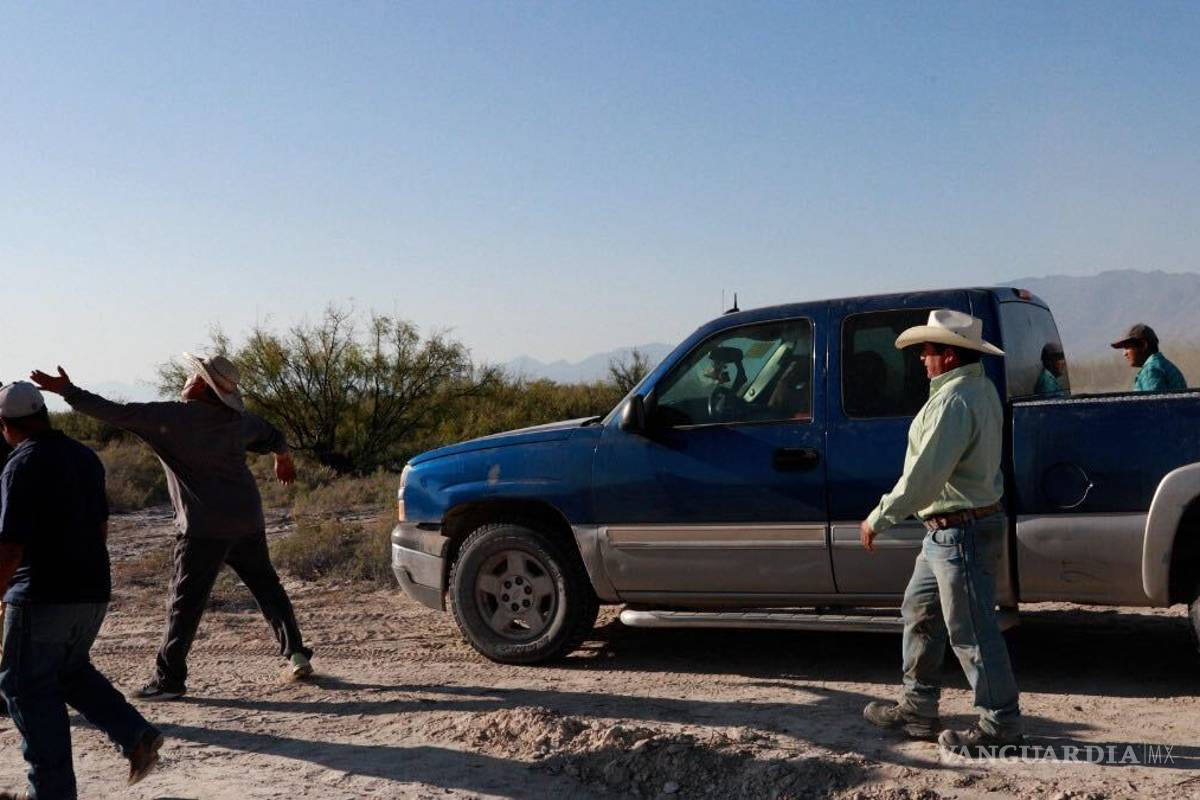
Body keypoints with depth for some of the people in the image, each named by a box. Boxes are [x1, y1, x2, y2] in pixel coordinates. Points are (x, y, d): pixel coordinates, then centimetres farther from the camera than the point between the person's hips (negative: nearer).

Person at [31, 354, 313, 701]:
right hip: (248, 522, 6)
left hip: (204, 529, -6)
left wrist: (67, 390, -7)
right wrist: (283, 458, 47)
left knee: (186, 601, 1)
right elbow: (271, 434, 25)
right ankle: (295, 651, 16)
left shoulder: (172, 417, -12)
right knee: (266, 586, 17)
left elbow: (118, 413, -15)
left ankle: (169, 678, 4)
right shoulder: (238, 419, 7)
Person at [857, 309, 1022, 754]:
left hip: (962, 533, -11)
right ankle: (918, 709, 27)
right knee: (919, 613, 18)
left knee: (971, 632, -1)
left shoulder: (954, 400, -22)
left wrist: (877, 519, -17)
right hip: (946, 531, 11)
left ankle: (1000, 723, 10)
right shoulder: (980, 388, 11)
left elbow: (923, 476, -25)